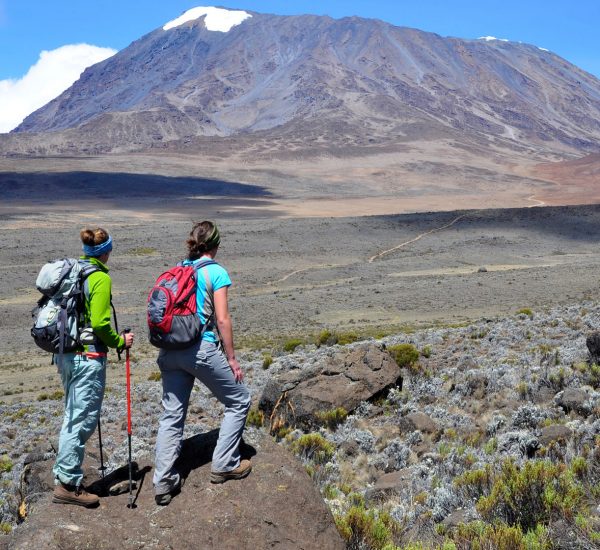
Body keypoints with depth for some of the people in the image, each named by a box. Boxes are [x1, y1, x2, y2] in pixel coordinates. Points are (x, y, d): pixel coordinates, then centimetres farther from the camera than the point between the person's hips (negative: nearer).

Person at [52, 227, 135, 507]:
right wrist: (120, 342, -4)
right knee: (82, 420, 0)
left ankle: (64, 474, 27)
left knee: (72, 417, 19)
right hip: (88, 358, -8)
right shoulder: (100, 278, -14)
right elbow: (99, 324, -19)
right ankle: (68, 484, 7)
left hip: (66, 355, 9)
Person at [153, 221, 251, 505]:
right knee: (239, 401, 14)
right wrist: (231, 358, -2)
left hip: (170, 351, 6)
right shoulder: (216, 272, -6)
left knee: (171, 415, 12)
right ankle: (224, 465, 18)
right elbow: (222, 319, -10)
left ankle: (163, 483, 10)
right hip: (201, 349, -6)